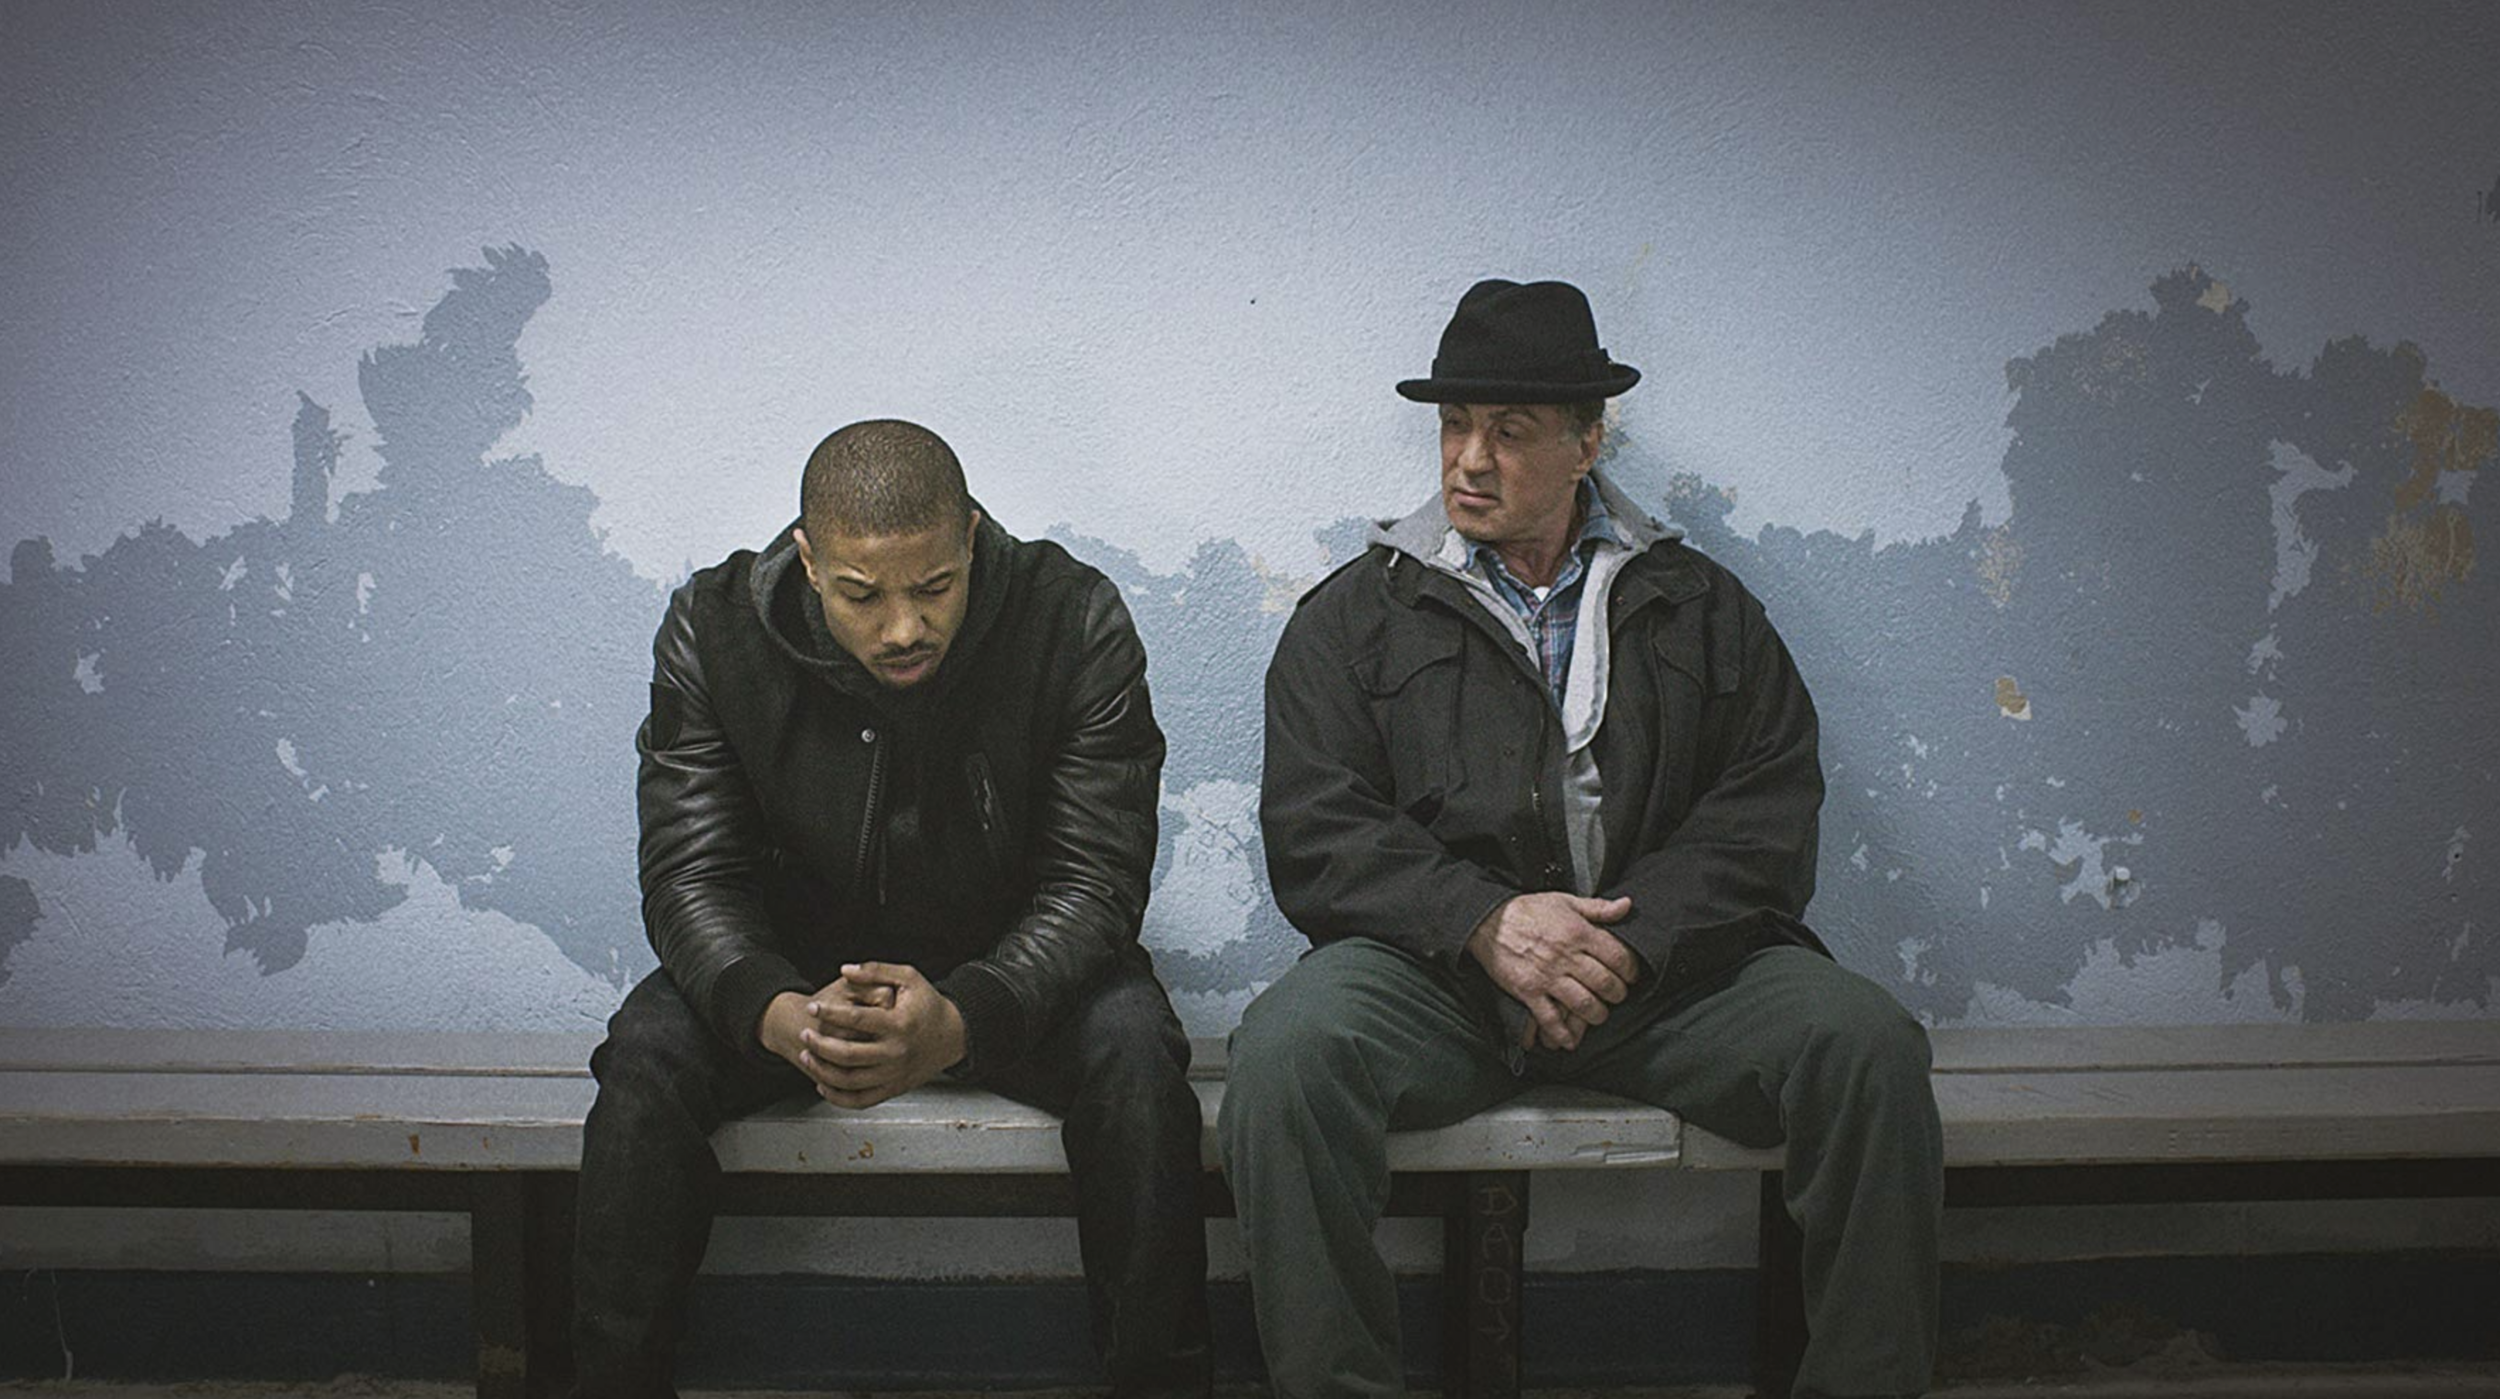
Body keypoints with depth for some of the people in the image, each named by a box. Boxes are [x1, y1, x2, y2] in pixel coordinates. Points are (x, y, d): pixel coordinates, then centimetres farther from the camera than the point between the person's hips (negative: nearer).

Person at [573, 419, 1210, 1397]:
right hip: (797, 968, 2)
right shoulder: (713, 629, -14)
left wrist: (961, 1020, -39)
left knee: (1133, 1047, -31)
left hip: (1011, 973, -1)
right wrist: (780, 1015, -37)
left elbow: (1093, 881, -20)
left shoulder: (1073, 622, -19)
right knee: (647, 1050, -25)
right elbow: (692, 875, -14)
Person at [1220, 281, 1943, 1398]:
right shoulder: (1356, 614, 13)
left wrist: (1628, 940, -13)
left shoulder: (1701, 608, 17)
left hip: (1665, 963, 1)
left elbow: (1766, 813, 4)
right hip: (1435, 969, -1)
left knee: (1867, 1044, -25)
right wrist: (1487, 921, -15)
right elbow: (1314, 834, 1)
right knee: (1288, 1047, -32)